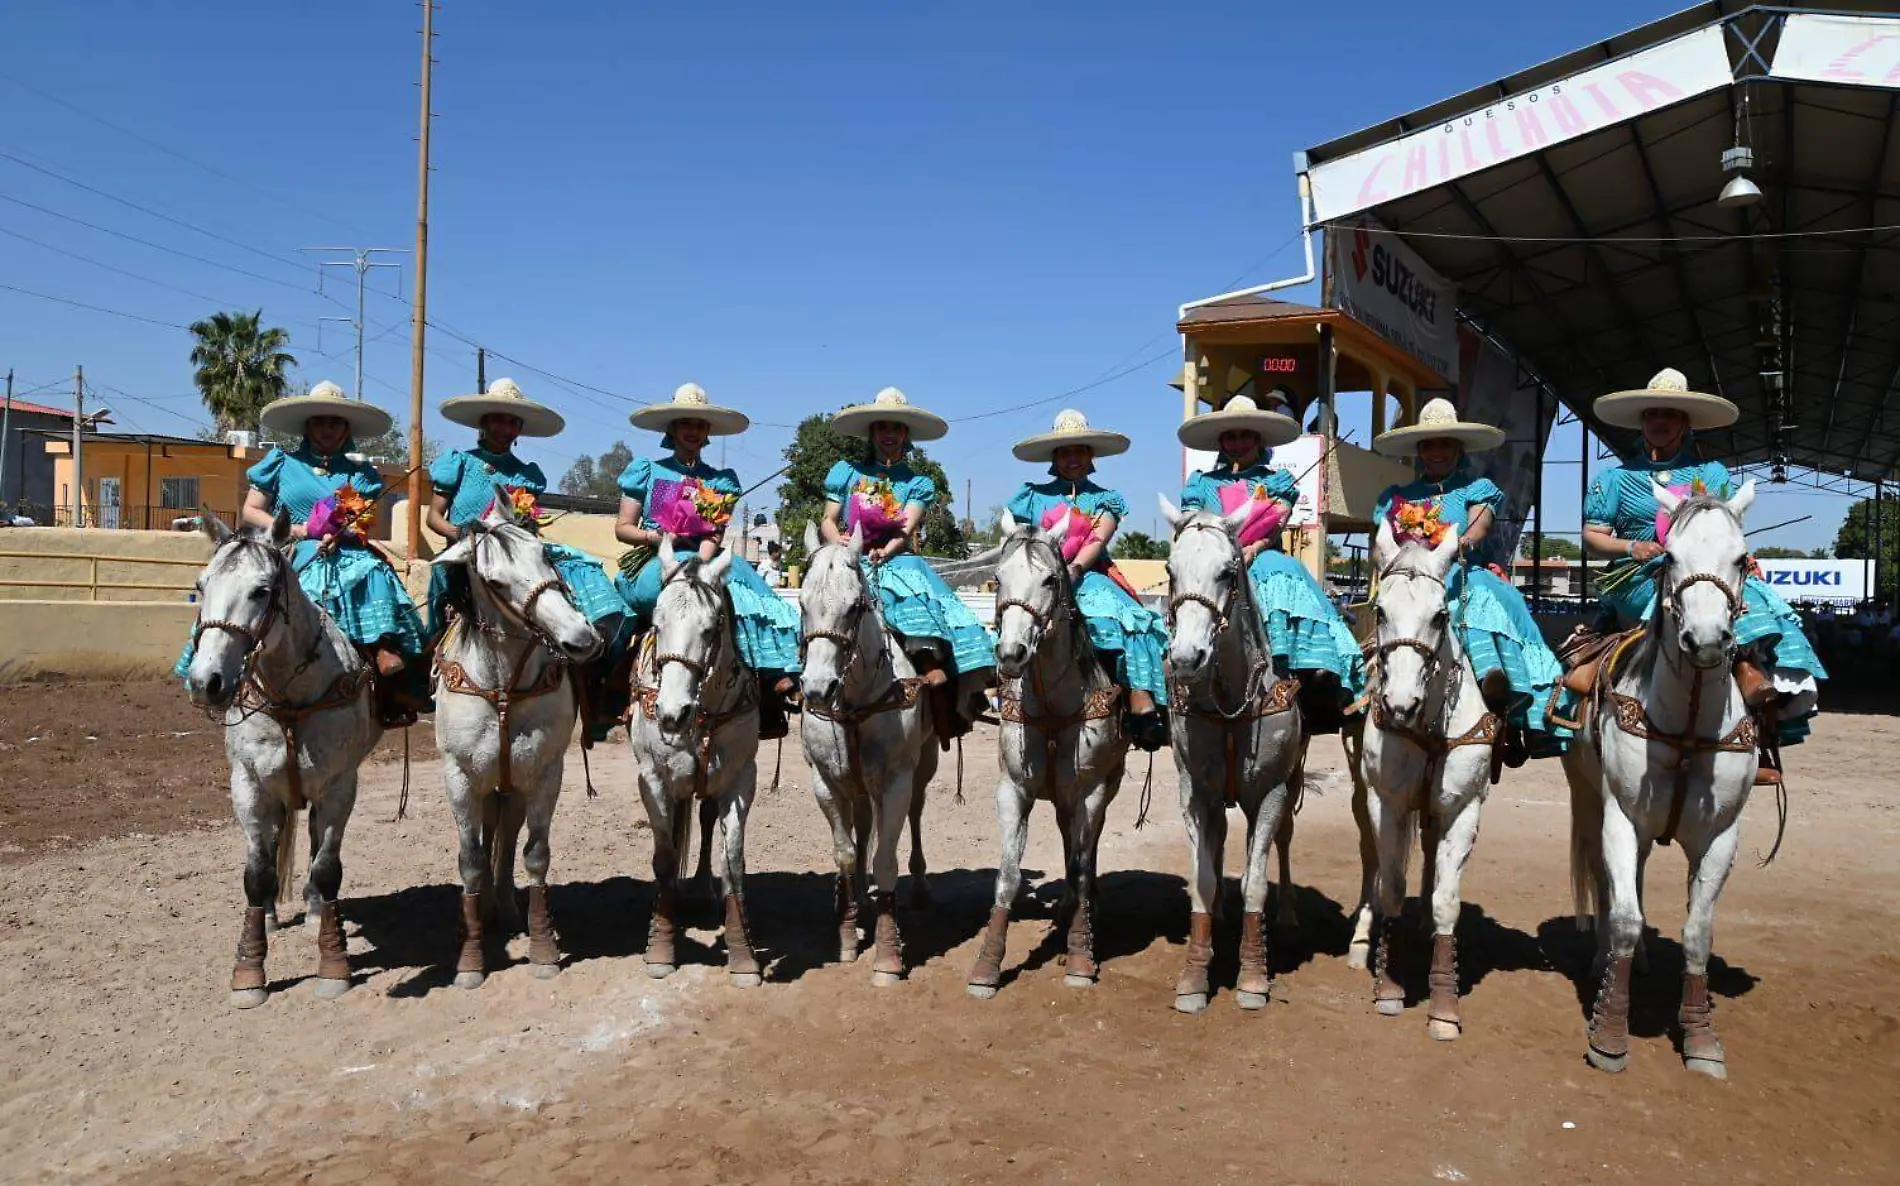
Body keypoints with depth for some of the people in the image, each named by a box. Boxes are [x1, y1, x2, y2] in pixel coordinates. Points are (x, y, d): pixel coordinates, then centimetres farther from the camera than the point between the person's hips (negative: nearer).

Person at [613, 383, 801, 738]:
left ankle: (774, 674, -37)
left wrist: (701, 564, -17)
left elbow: (715, 534, 3)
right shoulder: (648, 471, 13)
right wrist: (656, 537, -11)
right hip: (654, 566, -3)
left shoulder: (720, 480, 17)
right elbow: (623, 528, 9)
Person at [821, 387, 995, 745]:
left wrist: (882, 553, -21)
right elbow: (828, 522, 13)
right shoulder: (846, 472, 17)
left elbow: (906, 530, -1)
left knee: (925, 609, -29)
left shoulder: (919, 483, 14)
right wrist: (841, 544, -10)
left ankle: (944, 713, -37)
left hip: (898, 561, -1)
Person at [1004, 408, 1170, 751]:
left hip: (1088, 577, 0)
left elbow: (1098, 541, 0)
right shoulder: (1034, 496, 18)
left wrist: (1073, 569, -20)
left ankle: (1142, 709, -38)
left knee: (1133, 620, -29)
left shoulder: (1105, 500, 17)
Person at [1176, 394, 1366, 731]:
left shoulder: (1278, 481, 21)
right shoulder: (1202, 483, 23)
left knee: (1287, 574, -35)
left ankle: (1318, 675, -48)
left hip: (1261, 559, 0)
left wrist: (1252, 549, -17)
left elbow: (1276, 524, 4)